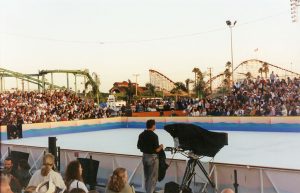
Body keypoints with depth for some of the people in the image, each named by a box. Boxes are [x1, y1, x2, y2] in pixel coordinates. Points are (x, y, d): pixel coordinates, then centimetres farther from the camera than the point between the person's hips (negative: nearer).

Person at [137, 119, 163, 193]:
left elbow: (139, 146, 7)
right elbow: (157, 150, -21)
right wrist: (161, 146, 0)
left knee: (147, 176, 20)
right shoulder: (154, 136, -20)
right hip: (152, 157, -7)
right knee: (153, 177, 3)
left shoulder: (141, 135, 0)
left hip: (145, 156, 7)